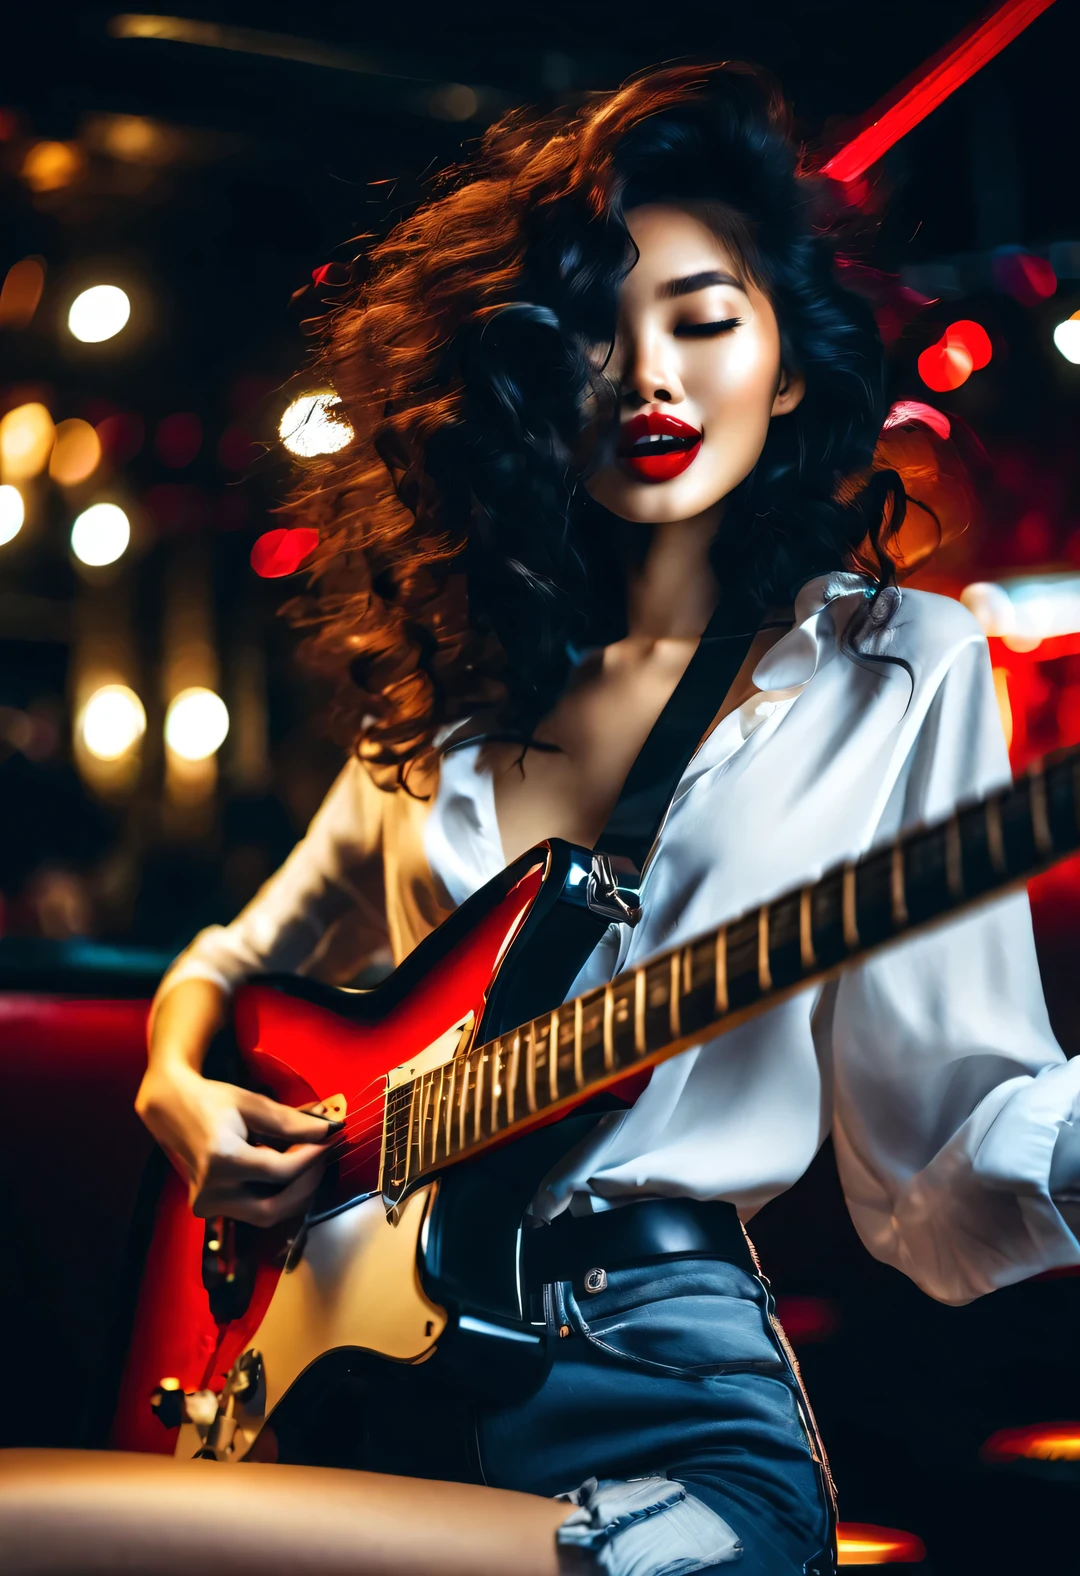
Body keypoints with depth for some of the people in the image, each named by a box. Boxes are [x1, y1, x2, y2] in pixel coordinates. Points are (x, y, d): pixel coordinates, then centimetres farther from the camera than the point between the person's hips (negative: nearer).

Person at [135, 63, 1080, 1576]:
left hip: (665, 1409, -3)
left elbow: (940, 1174, -3)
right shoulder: (451, 673, 12)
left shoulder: (896, 671, 2)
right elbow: (238, 957, 25)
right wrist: (177, 1087, 4)